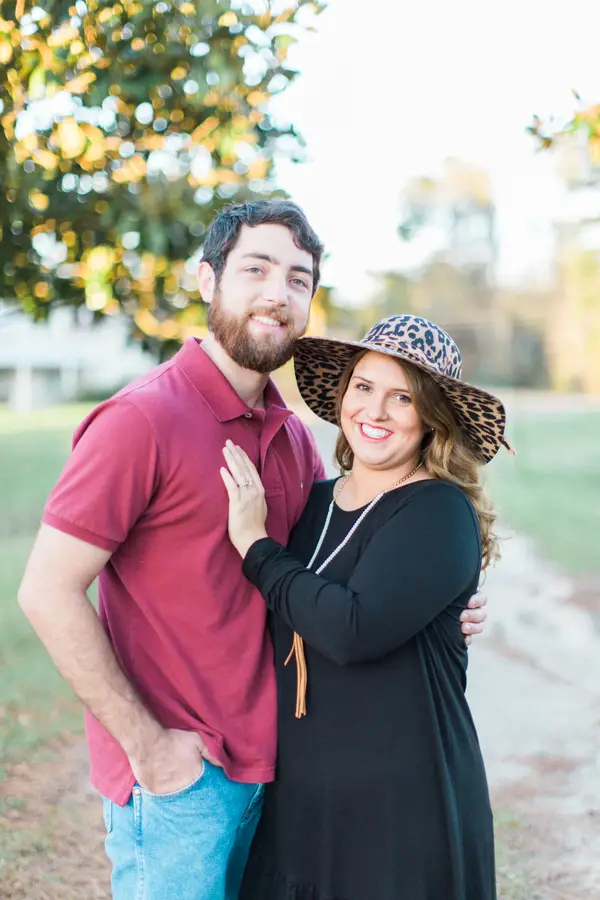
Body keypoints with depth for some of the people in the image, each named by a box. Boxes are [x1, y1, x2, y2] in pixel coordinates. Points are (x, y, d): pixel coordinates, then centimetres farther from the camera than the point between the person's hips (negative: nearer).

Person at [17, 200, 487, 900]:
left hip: (265, 766, 7)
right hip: (173, 776, -7)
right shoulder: (143, 420, -17)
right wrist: (147, 744, -16)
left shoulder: (292, 435, 7)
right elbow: (47, 593, -18)